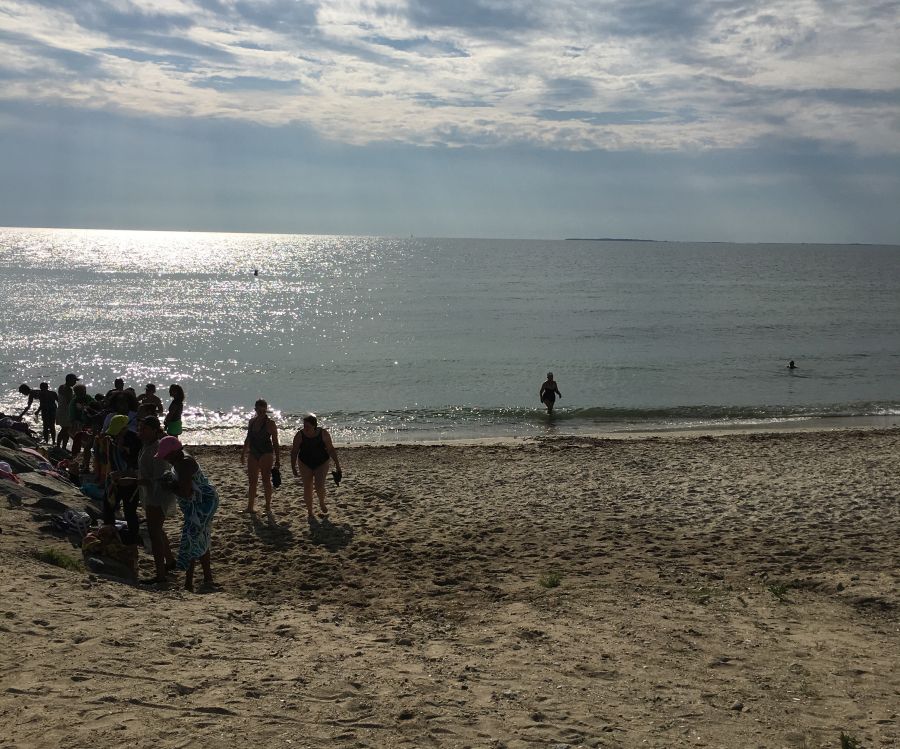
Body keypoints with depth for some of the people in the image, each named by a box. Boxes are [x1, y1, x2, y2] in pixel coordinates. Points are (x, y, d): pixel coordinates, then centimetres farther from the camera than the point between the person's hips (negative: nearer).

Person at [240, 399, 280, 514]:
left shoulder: (270, 423, -7)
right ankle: (250, 507, 14)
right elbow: (248, 439, 19)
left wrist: (277, 459, -8)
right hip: (253, 454, 6)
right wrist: (243, 453, 19)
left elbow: (275, 442, -6)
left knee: (266, 480, -1)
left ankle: (268, 506, 6)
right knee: (252, 481, 9)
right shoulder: (252, 422, 9)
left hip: (266, 454, -6)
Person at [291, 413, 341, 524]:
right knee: (307, 487, 0)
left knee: (319, 486, -14)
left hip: (321, 463, -1)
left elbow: (331, 449, -7)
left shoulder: (323, 434, -16)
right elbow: (294, 451, -5)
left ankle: (322, 504, 18)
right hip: (305, 464, 1)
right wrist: (293, 467, -7)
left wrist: (337, 465, -6)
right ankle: (309, 512, 15)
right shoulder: (299, 435, -15)